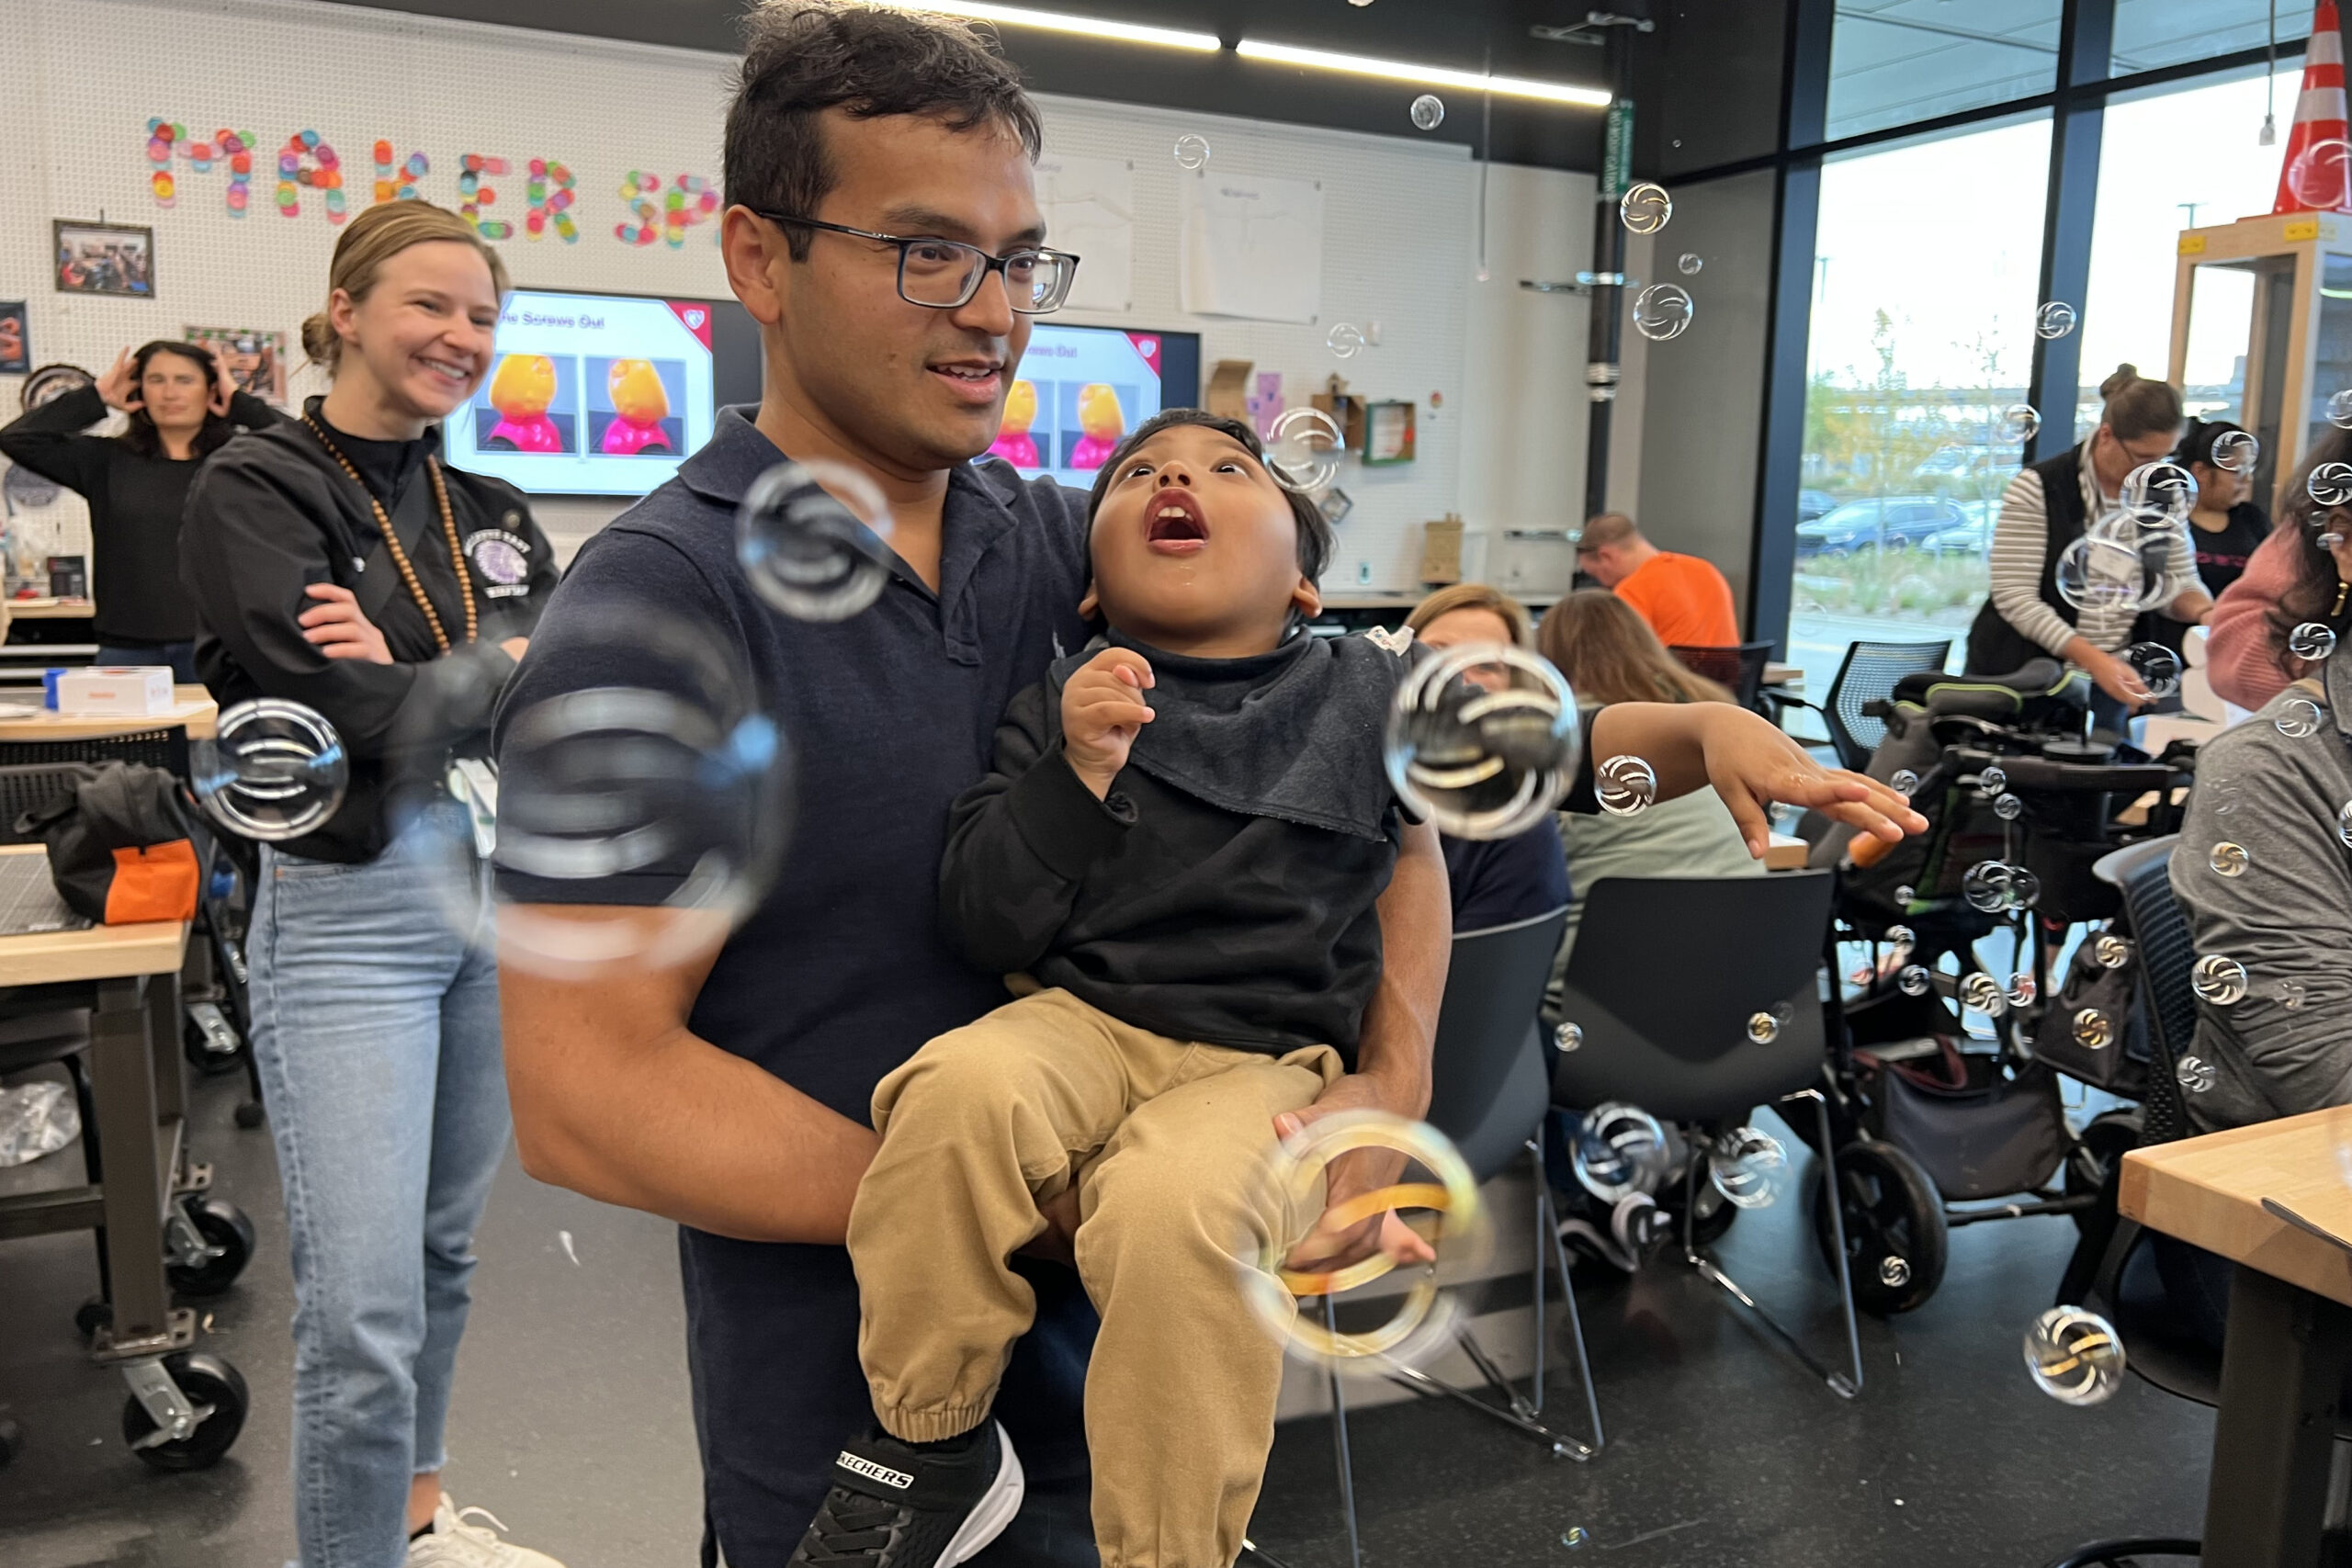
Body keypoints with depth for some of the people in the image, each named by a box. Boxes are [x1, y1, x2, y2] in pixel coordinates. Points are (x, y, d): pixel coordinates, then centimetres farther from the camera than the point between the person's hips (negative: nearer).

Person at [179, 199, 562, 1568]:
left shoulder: (492, 511, 12)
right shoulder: (256, 492, -6)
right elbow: (350, 707, -20)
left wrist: (425, 676, -17)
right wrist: (511, 680, -8)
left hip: (508, 895, 6)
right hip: (347, 911, -6)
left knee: (445, 1248, 19)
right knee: (364, 1308, -7)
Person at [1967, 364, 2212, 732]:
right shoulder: (2038, 488, -14)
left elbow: (2179, 584, 8)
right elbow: (2015, 598, -19)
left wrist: (2204, 610, -16)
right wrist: (2092, 658, -27)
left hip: (2109, 686, 5)